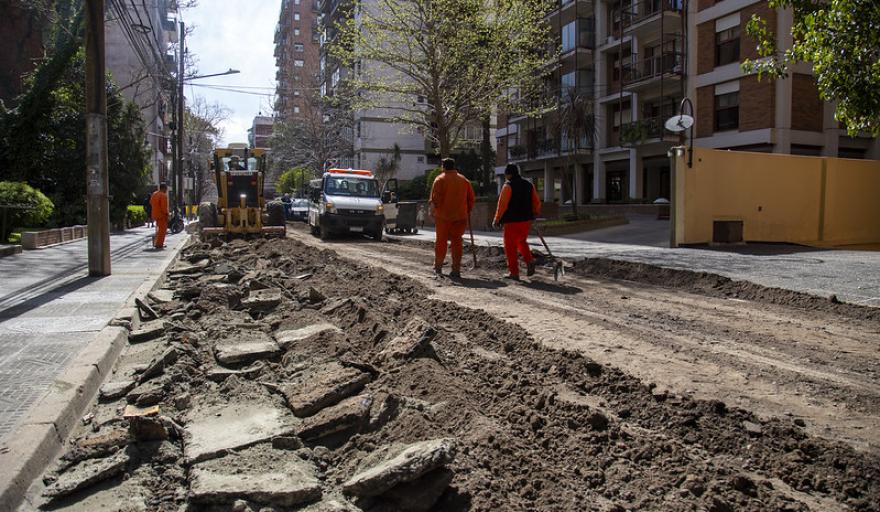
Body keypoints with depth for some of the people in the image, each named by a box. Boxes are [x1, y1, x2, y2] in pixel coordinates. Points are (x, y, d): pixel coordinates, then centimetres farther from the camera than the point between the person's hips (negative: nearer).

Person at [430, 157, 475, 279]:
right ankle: (456, 270, 4)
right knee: (457, 242, 7)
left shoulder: (440, 179, -3)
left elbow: (434, 199, -10)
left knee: (441, 241, 12)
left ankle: (438, 267, 23)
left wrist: (435, 209, 6)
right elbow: (471, 199, 9)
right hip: (460, 217, 2)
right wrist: (468, 212, 18)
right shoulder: (464, 180, 9)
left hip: (443, 216, -2)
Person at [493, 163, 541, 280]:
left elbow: (502, 204, -14)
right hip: (526, 220, 6)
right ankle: (529, 261, 5)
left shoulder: (508, 186, -9)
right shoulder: (529, 185, 9)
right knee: (522, 241, 25)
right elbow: (537, 203, 11)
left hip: (512, 221, -6)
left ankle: (514, 272, 4)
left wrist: (497, 220, -7)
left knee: (510, 246, 3)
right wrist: (534, 214, 27)